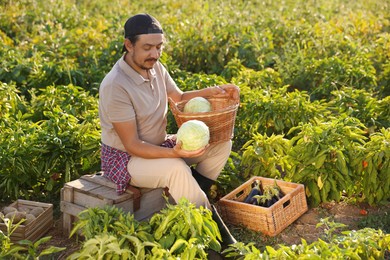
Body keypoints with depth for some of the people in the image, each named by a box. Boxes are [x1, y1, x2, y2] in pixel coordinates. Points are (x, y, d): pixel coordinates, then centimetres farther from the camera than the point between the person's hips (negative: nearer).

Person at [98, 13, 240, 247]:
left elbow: (179, 98, 13)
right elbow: (132, 145, -25)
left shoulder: (155, 67, -4)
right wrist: (174, 153, -39)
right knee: (176, 168, -36)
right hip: (125, 157, -8)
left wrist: (212, 92, -5)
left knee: (221, 142, -4)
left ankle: (194, 198, 0)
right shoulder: (115, 86, -27)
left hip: (159, 145, 8)